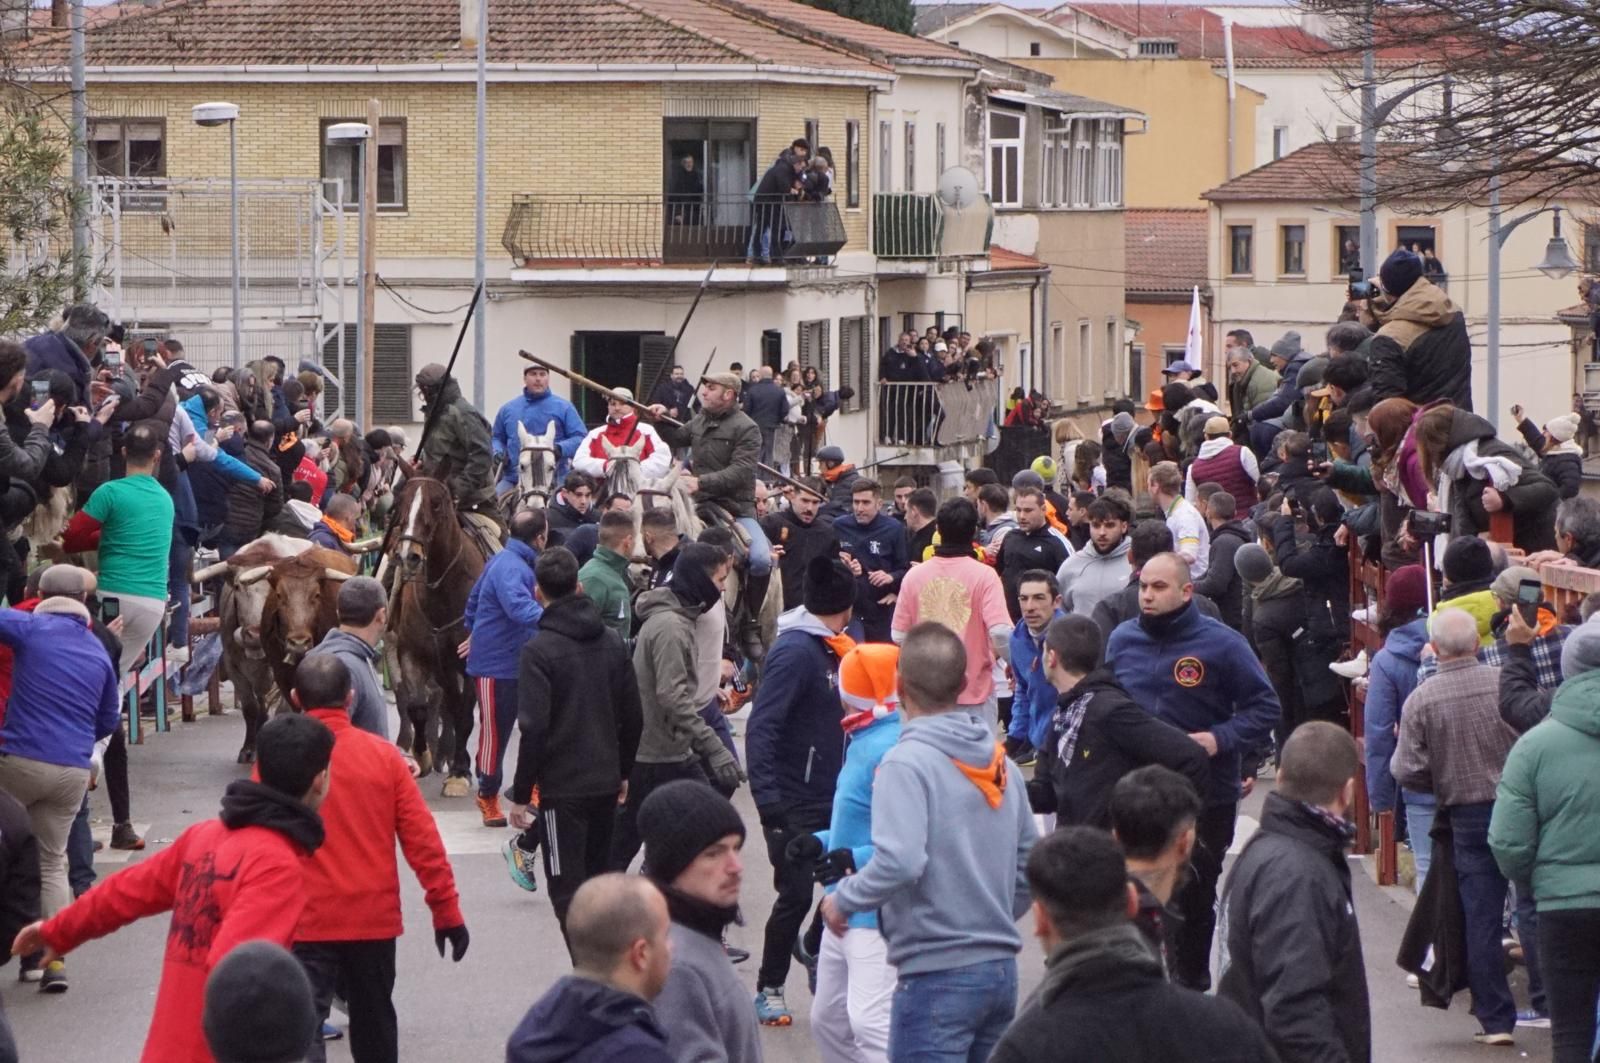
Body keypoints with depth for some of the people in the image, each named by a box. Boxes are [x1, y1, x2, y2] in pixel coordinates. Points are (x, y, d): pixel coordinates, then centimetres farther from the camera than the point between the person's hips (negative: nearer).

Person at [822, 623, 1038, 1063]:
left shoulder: (907, 762, -14)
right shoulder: (999, 761, 11)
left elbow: (899, 861, -25)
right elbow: (1031, 865, 15)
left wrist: (843, 898, -9)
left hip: (937, 976, -8)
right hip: (1001, 968, 8)